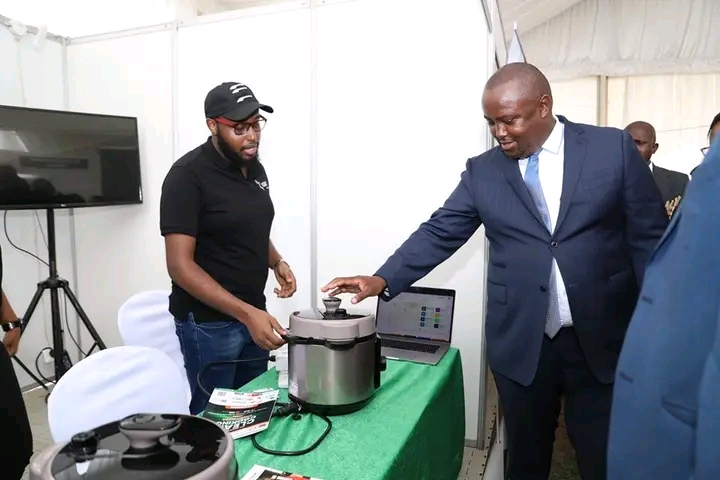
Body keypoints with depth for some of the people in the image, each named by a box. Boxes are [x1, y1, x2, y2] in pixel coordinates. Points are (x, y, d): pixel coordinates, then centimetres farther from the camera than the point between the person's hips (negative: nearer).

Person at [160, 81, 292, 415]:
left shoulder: (255, 168, 6)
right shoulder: (188, 175, -16)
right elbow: (180, 265, -20)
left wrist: (276, 262, -2)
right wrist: (246, 313, -27)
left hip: (253, 314, 7)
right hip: (209, 322, -7)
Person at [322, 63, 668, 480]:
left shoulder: (614, 148, -1)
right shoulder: (482, 171, 2)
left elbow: (651, 237, 1)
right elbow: (439, 233, -2)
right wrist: (383, 280, -14)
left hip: (604, 338, 0)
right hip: (520, 343, 1)